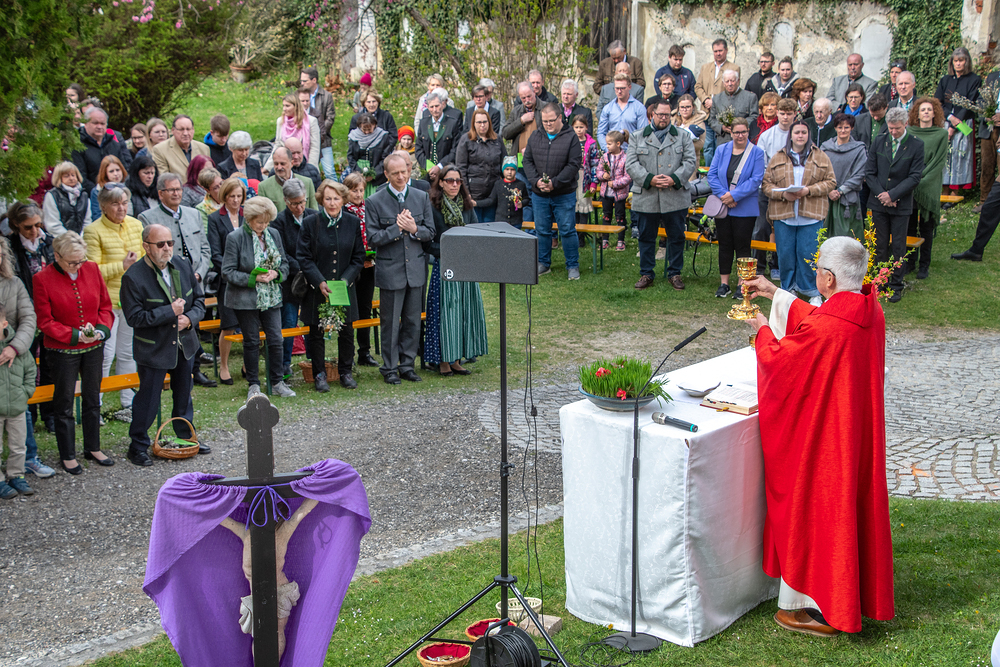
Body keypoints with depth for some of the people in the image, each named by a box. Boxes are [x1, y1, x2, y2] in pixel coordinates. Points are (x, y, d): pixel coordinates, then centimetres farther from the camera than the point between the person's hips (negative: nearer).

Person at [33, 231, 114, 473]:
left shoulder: (92, 269, -2)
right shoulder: (42, 279, -13)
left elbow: (105, 306, 5)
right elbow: (44, 321, -11)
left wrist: (101, 330, -13)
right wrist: (75, 335, -20)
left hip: (94, 348, 4)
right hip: (62, 351, -4)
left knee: (93, 399, 15)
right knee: (64, 403, 6)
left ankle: (93, 448, 30)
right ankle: (67, 456, 18)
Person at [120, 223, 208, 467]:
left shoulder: (183, 265, 0)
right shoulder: (134, 277, -18)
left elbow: (199, 298, 9)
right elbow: (134, 317, -21)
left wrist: (190, 318, -12)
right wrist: (170, 312, -23)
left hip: (184, 344, 6)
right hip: (153, 350, -6)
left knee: (183, 394, 19)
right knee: (148, 399, 2)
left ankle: (187, 438, 35)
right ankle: (138, 447, 18)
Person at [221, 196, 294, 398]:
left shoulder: (273, 235, 5)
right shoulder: (235, 237, -10)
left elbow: (284, 263, 12)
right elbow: (228, 272, -11)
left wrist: (276, 273, -10)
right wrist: (252, 279, -20)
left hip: (271, 298, 4)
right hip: (245, 299, -4)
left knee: (275, 340, 2)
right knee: (251, 342, 6)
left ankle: (278, 382, 17)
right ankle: (254, 385, 18)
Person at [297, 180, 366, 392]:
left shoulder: (353, 222, 1)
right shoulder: (311, 223, -5)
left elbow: (358, 258, 4)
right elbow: (304, 258, -5)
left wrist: (346, 280, -10)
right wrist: (320, 283, -15)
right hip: (317, 289, -2)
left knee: (347, 331, 7)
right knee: (316, 332, 4)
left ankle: (346, 371, 23)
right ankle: (319, 374, 16)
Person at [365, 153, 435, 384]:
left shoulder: (422, 197, 6)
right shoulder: (374, 202, -5)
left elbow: (430, 232, 6)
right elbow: (373, 239, -8)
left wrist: (414, 229, -14)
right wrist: (397, 228, -18)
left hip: (415, 268, 3)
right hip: (390, 270, -3)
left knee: (413, 321, 9)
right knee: (390, 322, 2)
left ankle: (407, 365, 20)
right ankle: (389, 368, 13)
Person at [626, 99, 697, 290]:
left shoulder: (683, 137, 10)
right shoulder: (638, 137, 8)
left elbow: (690, 162, 2)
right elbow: (631, 164, 0)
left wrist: (674, 179, -14)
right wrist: (649, 179, -15)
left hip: (675, 198, 0)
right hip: (646, 198, 0)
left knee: (676, 237, 6)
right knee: (646, 237, 7)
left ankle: (674, 273, 18)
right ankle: (646, 274, 18)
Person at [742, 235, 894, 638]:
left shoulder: (823, 328, -30)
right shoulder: (869, 311, -4)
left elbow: (777, 360, -15)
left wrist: (763, 331, 5)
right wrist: (776, 295, 21)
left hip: (818, 436, -9)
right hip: (857, 431, 9)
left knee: (811, 510, 6)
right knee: (850, 505, 20)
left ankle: (816, 608, 18)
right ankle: (852, 595, 35)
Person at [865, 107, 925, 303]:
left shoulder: (916, 145, -4)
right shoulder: (879, 141, 4)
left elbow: (915, 177, -7)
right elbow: (870, 172, 4)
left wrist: (892, 194, -13)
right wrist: (881, 194, -8)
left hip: (901, 204, -2)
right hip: (879, 202, 2)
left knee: (898, 247, 2)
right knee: (879, 246, 6)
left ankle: (896, 285, 11)